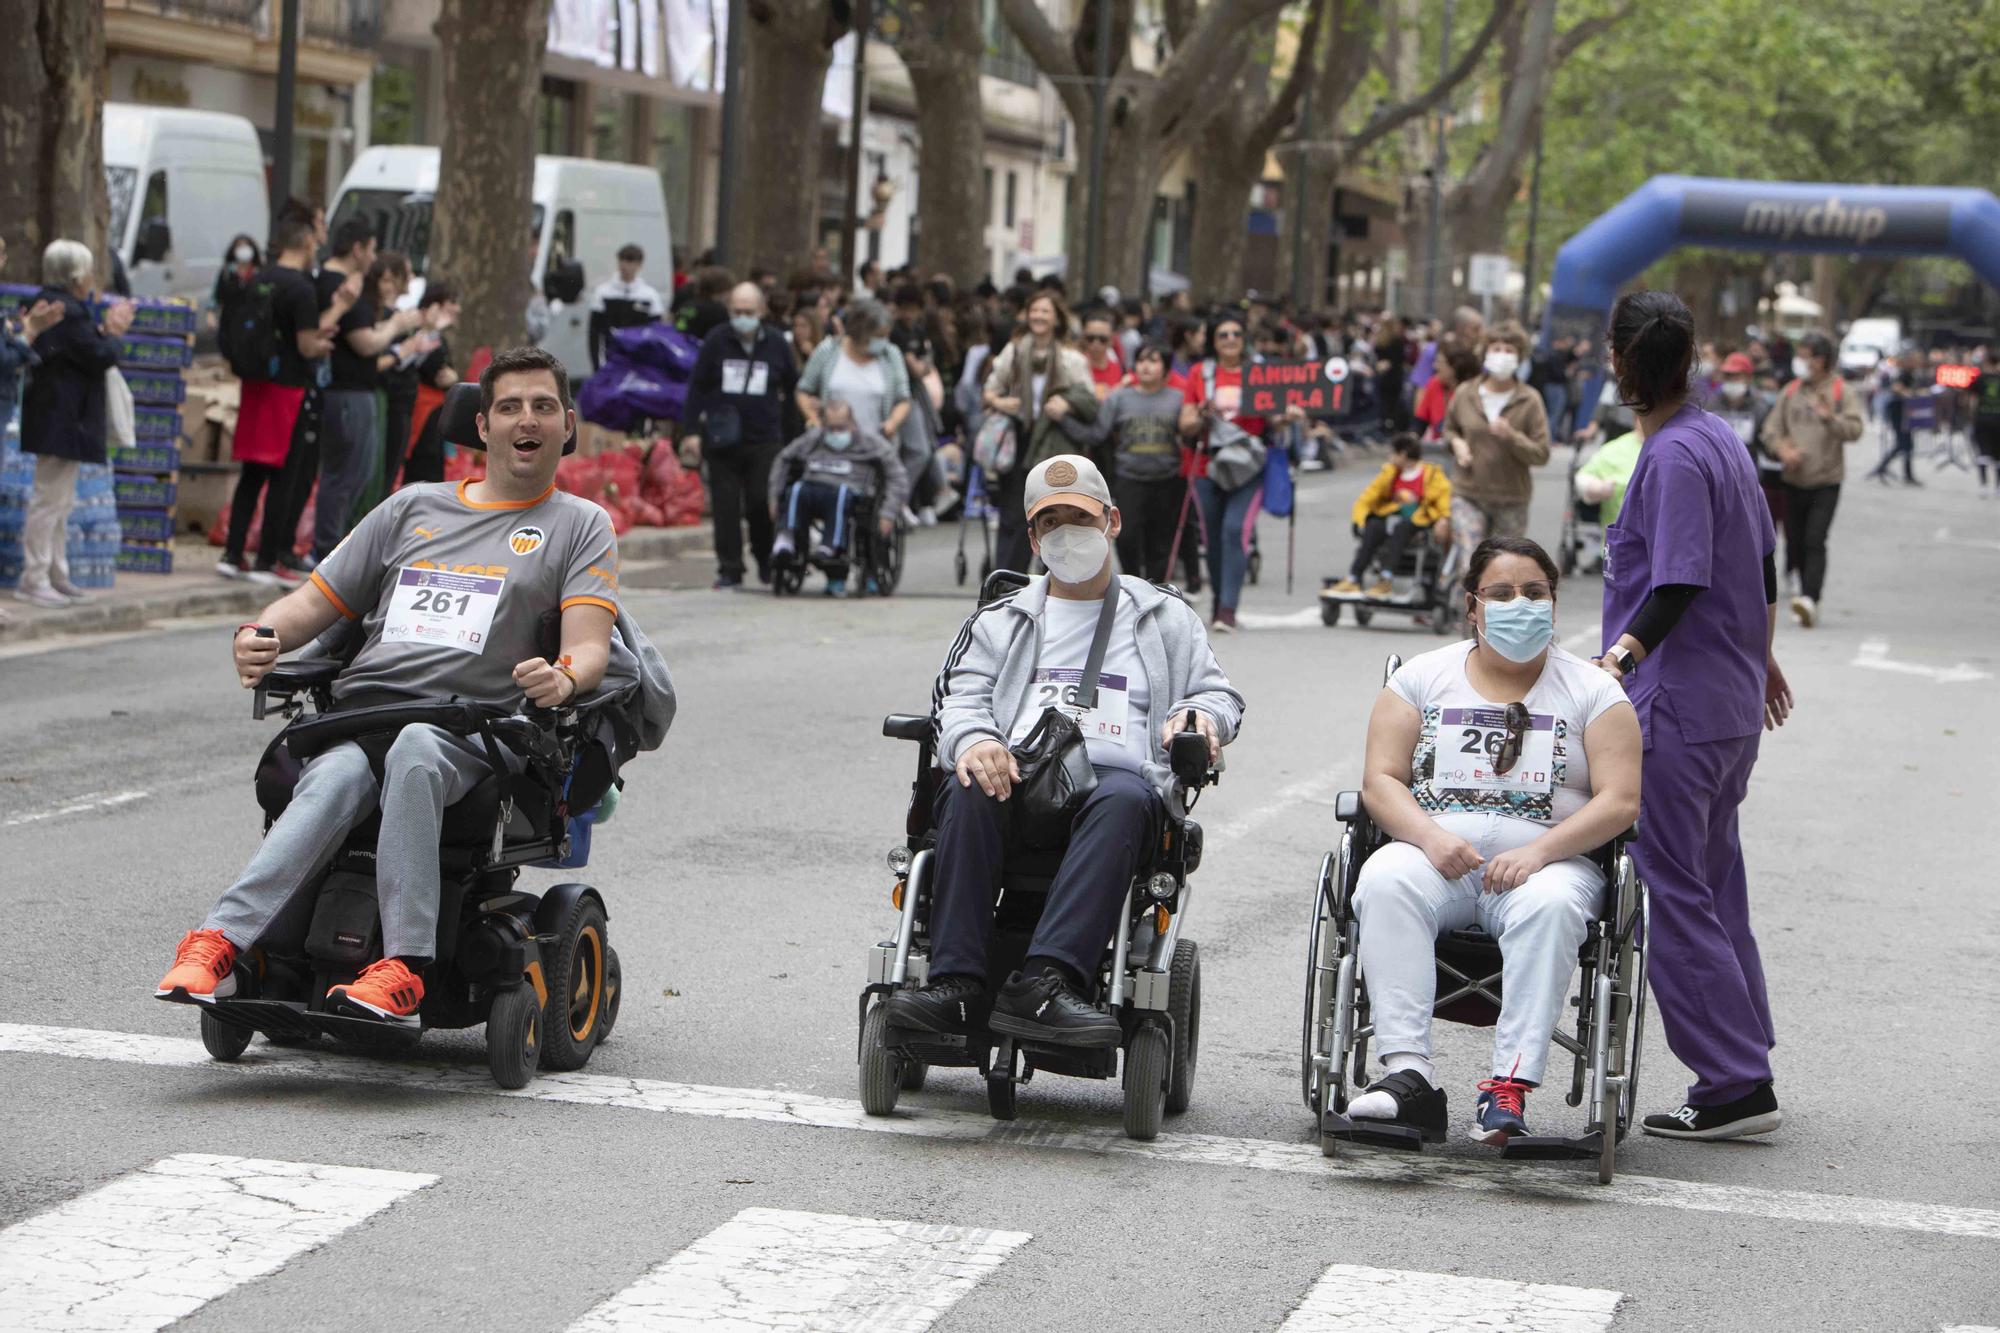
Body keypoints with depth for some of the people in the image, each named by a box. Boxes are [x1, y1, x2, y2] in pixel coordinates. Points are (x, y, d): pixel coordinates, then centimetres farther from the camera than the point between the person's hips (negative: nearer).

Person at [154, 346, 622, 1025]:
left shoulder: (581, 526, 18)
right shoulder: (412, 508, 28)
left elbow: (590, 645, 2)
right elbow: (315, 604, 26)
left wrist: (564, 678, -23)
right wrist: (259, 636, 3)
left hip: (466, 728, -2)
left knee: (414, 753, -39)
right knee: (334, 781, -33)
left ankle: (400, 971, -48)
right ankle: (221, 943, -50)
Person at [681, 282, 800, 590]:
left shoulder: (776, 343, 3)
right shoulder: (716, 340, 1)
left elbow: (794, 387, 14)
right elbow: (696, 387, 4)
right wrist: (692, 431, -2)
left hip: (765, 440, 0)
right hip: (722, 440, 0)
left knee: (762, 506, -5)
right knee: (725, 506, 0)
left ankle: (767, 563, 15)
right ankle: (729, 568, 7)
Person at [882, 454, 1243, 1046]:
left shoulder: (1165, 616, 28)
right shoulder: (1001, 620, 28)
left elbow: (1221, 694, 25)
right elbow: (959, 697, 13)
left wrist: (1201, 715, -1)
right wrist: (974, 739, -12)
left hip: (1119, 774, -1)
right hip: (1019, 775, 1)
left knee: (1125, 799, -39)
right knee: (971, 790, -36)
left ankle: (1043, 983, -54)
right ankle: (957, 983, -43)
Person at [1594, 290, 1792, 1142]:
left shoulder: (1674, 458, -16)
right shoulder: (1722, 439, 12)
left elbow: (1680, 585, -24)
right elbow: (1764, 563, 22)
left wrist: (1621, 654, -32)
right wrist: (1761, 656, 34)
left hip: (1674, 710, -10)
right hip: (1734, 703, 10)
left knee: (1671, 895, -5)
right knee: (1715, 888, 14)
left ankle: (1736, 1085, -5)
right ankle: (1744, 1077, 18)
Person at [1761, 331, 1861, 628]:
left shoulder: (1842, 393, -1)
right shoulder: (1790, 392, 10)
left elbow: (1854, 429, -12)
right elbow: (1771, 428, 11)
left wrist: (1830, 417, -30)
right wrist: (1783, 449, -10)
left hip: (1826, 481, -5)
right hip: (1794, 480, 5)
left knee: (1815, 542, -16)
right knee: (1795, 544, 7)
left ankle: (1810, 599, -25)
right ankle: (1811, 591, 24)